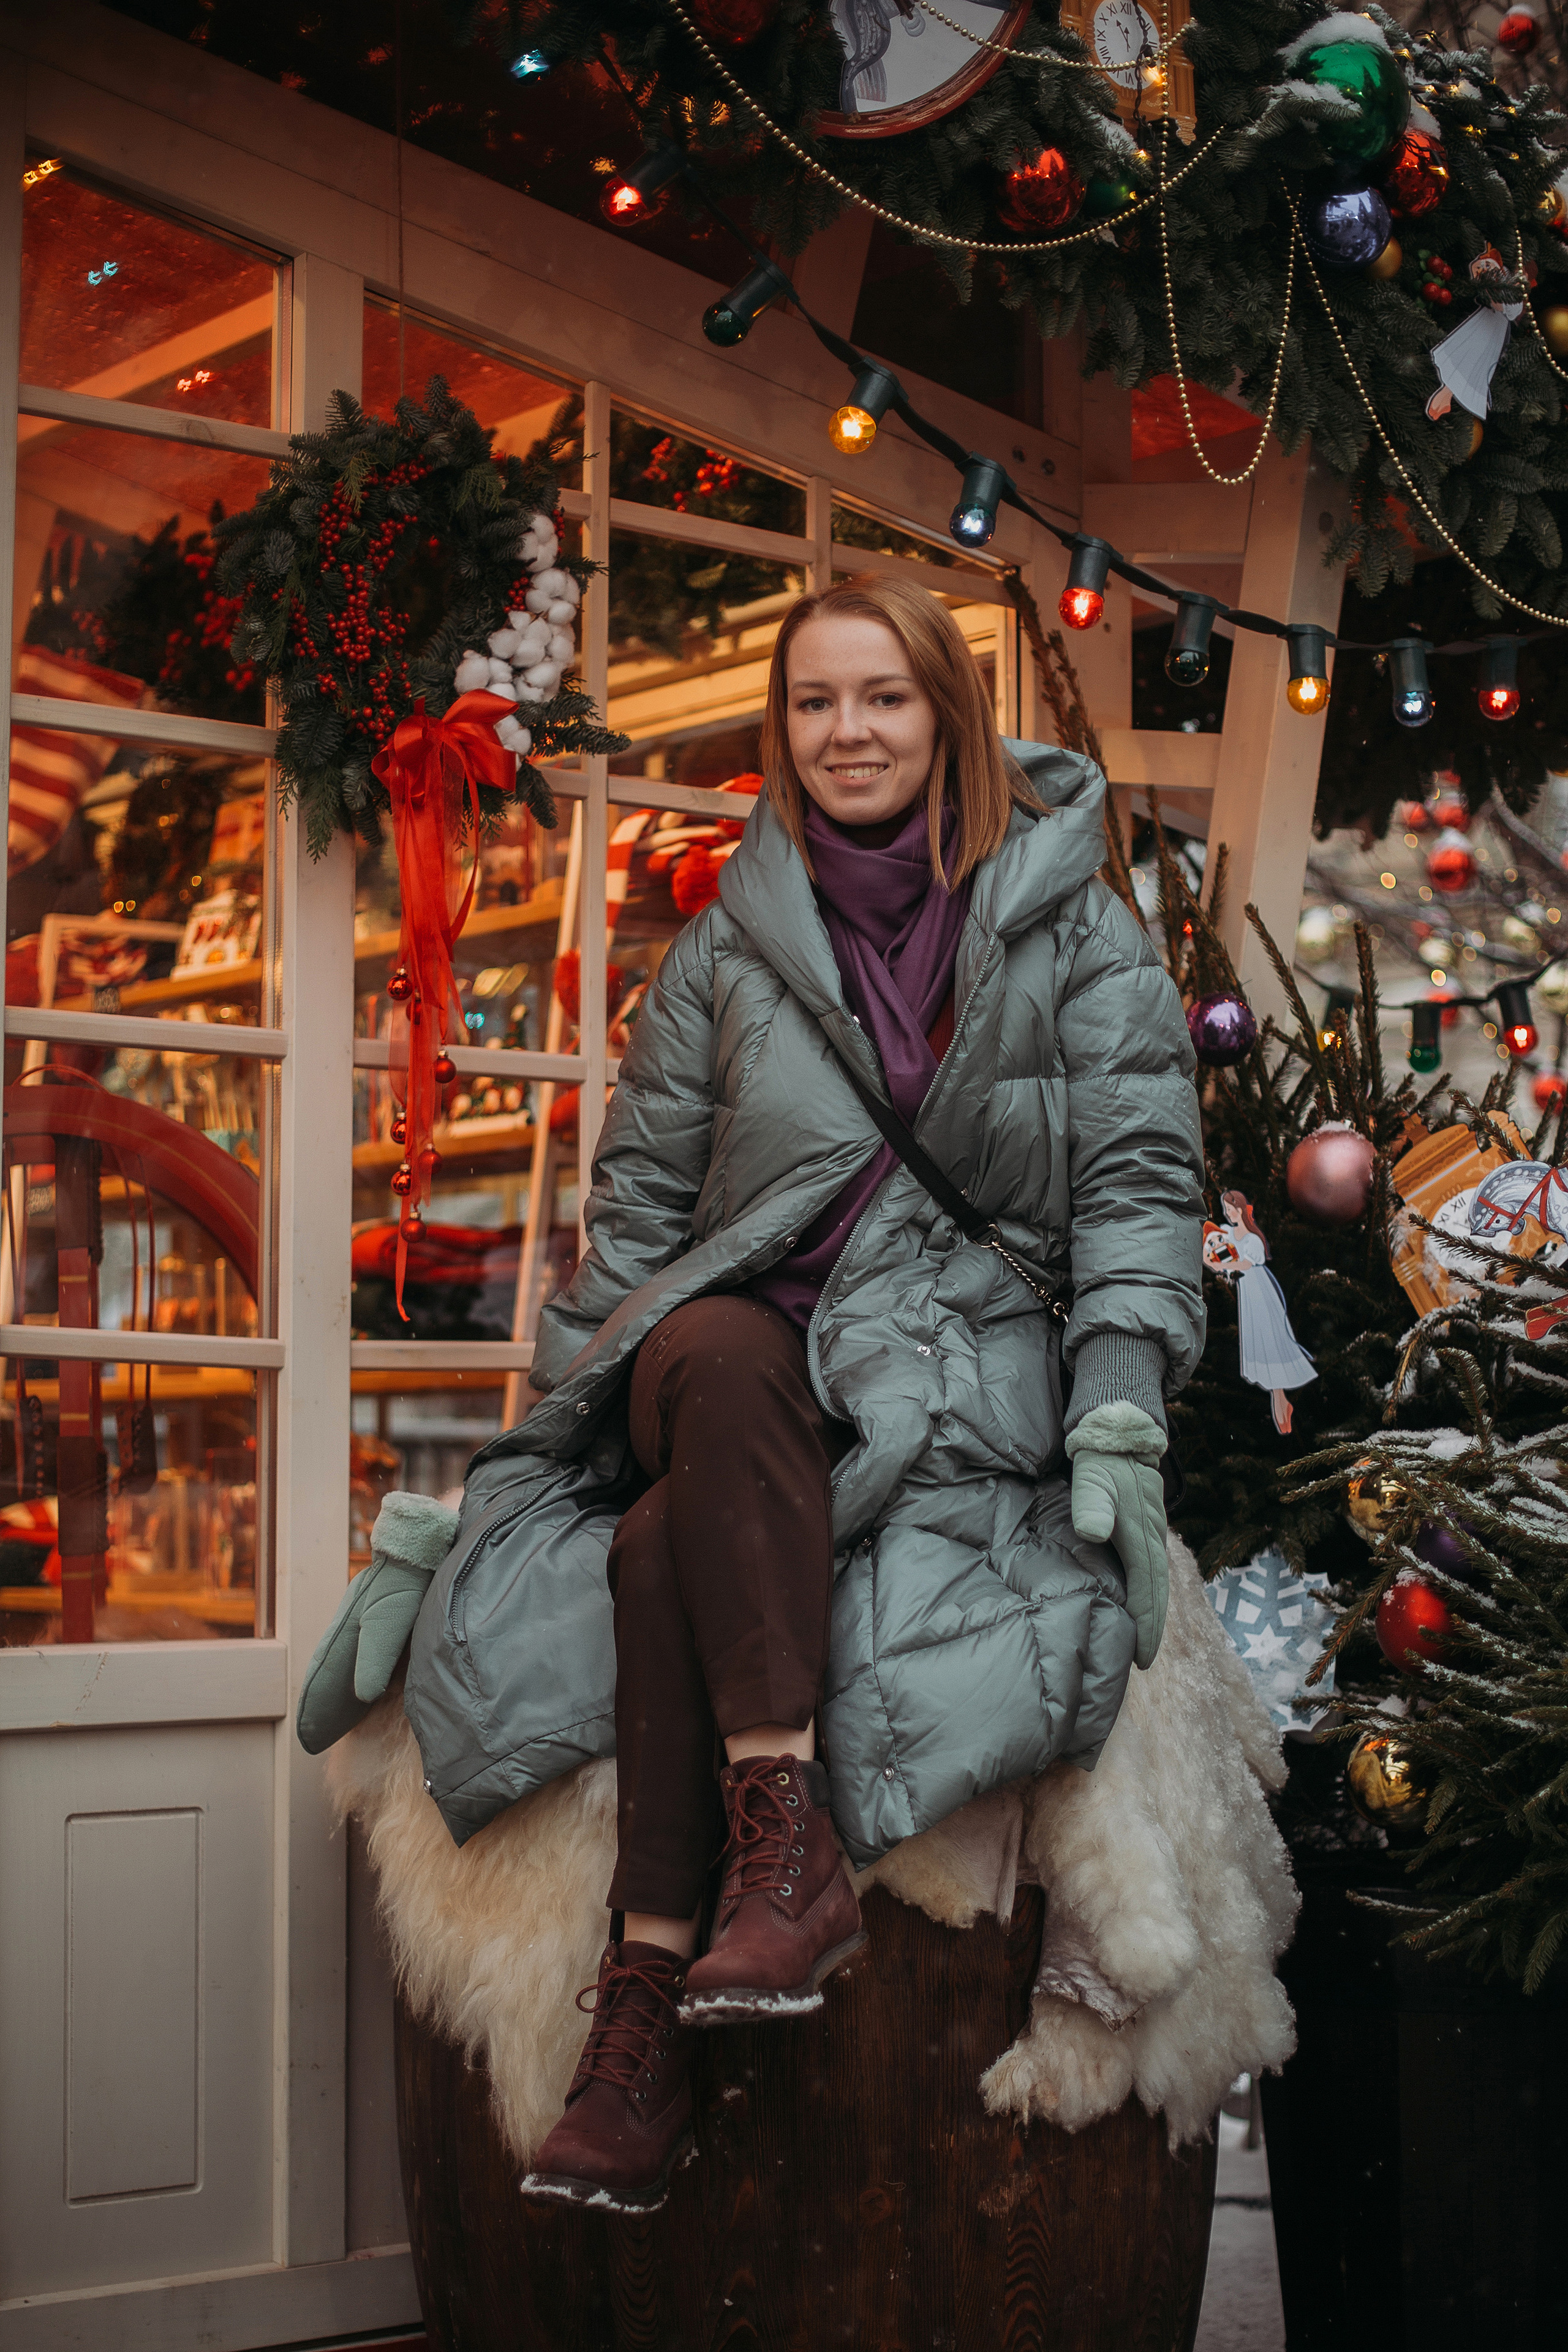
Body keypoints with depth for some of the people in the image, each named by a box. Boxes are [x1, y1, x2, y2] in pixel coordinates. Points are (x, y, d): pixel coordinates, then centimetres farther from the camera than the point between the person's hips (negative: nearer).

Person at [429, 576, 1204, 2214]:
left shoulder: (1069, 927, 8)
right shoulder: (732, 941, 16)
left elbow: (1140, 1182, 2)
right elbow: (640, 1189, 17)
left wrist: (1121, 1409, -12)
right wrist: (591, 1392, 4)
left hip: (967, 1359, -3)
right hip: (748, 1339, 3)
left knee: (680, 1536, -32)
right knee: (721, 1363, -36)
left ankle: (651, 1987, -32)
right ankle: (788, 1842, -38)